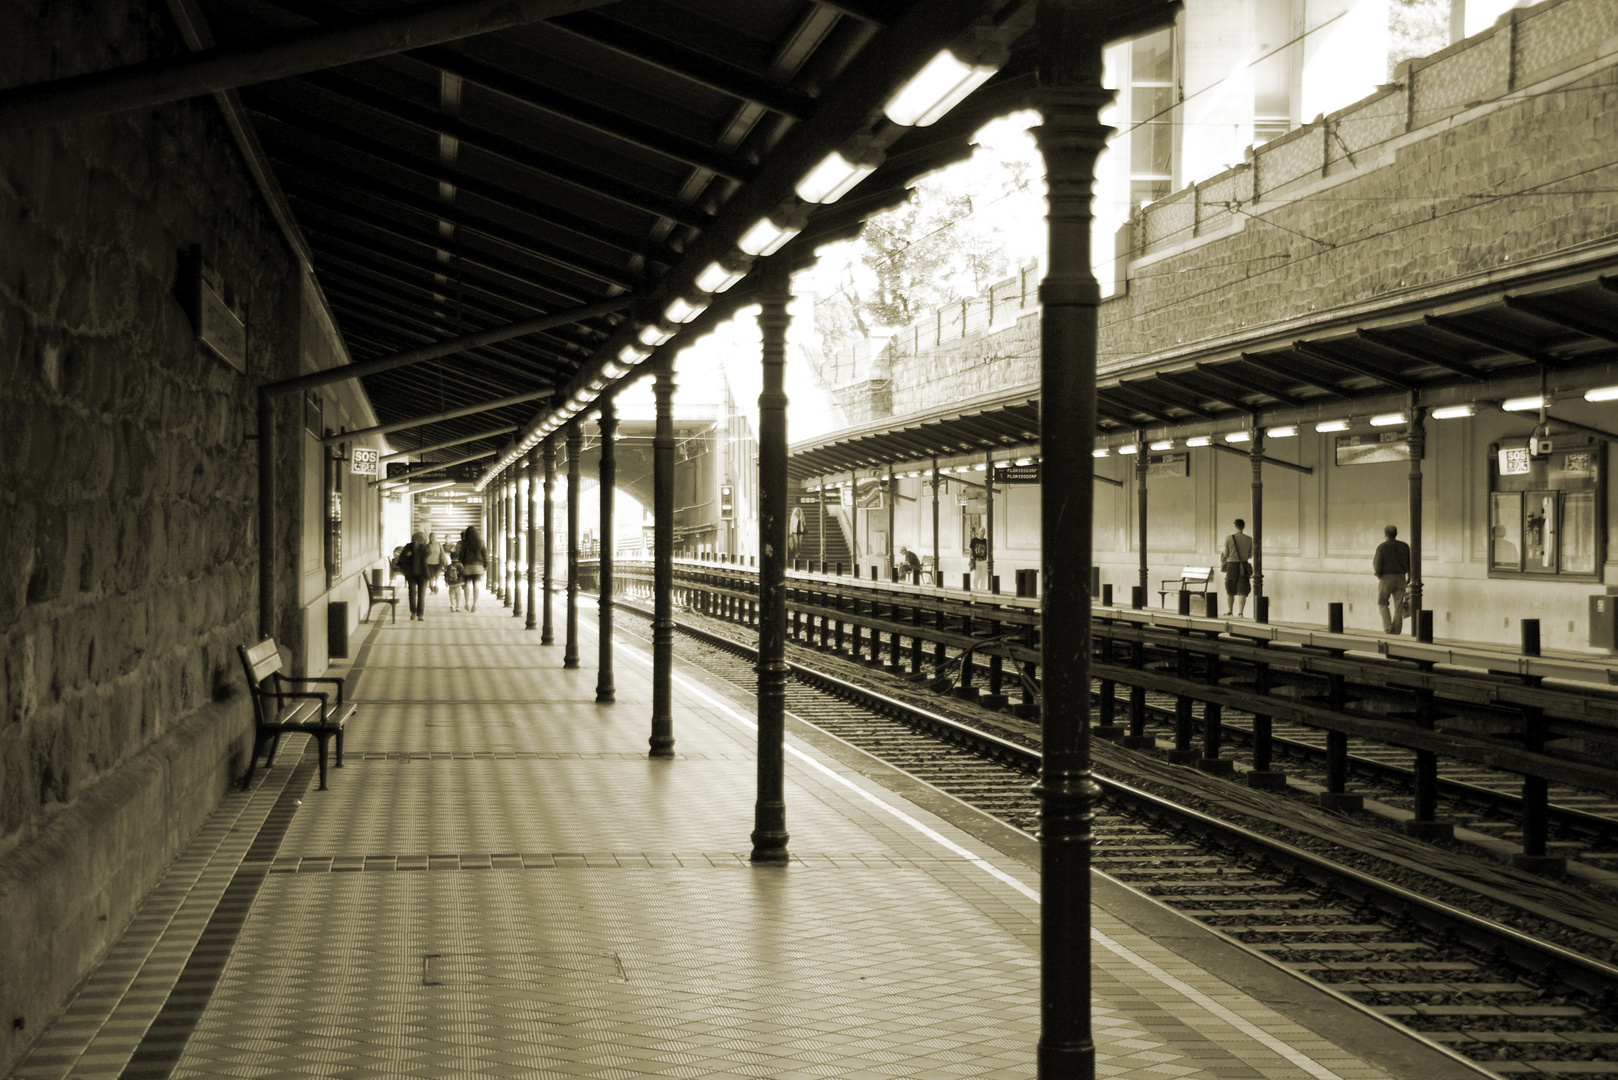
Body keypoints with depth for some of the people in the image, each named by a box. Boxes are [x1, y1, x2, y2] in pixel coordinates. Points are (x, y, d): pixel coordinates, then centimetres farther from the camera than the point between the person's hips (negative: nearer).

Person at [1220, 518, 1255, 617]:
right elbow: (1250, 555, 6)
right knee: (1242, 591, 2)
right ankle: (1240, 613, -6)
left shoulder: (1229, 538, -7)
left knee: (1230, 590, 14)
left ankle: (1229, 612, 22)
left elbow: (1226, 555, -2)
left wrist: (1223, 563, 17)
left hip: (1231, 565, 0)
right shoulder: (1249, 539, -2)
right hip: (1244, 566, 0)